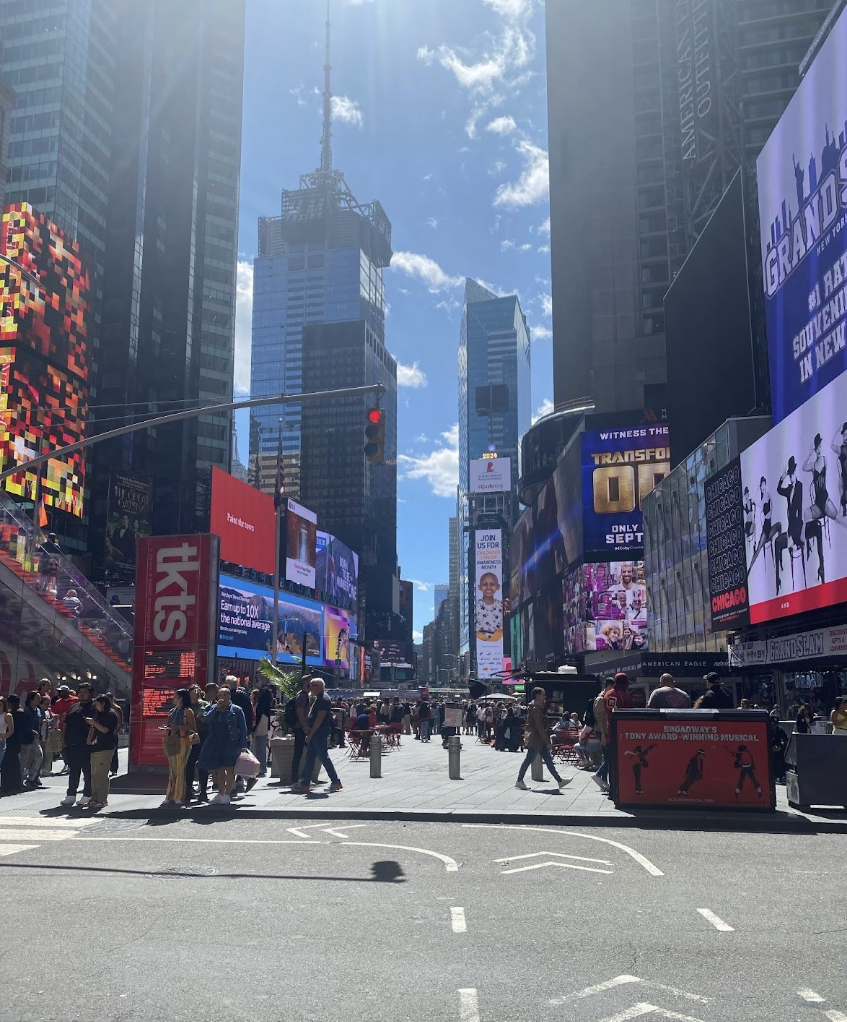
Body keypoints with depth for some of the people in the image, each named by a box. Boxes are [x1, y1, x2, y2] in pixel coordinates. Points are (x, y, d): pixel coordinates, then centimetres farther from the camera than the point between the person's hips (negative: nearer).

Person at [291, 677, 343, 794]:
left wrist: (310, 734, -20)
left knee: (324, 757, -5)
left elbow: (320, 718, -21)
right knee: (309, 758, 9)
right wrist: (309, 729, 12)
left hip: (320, 734, -10)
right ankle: (305, 783, 12)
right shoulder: (318, 698, 17)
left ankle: (336, 782, 3)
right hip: (315, 734, 10)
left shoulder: (324, 699, -16)